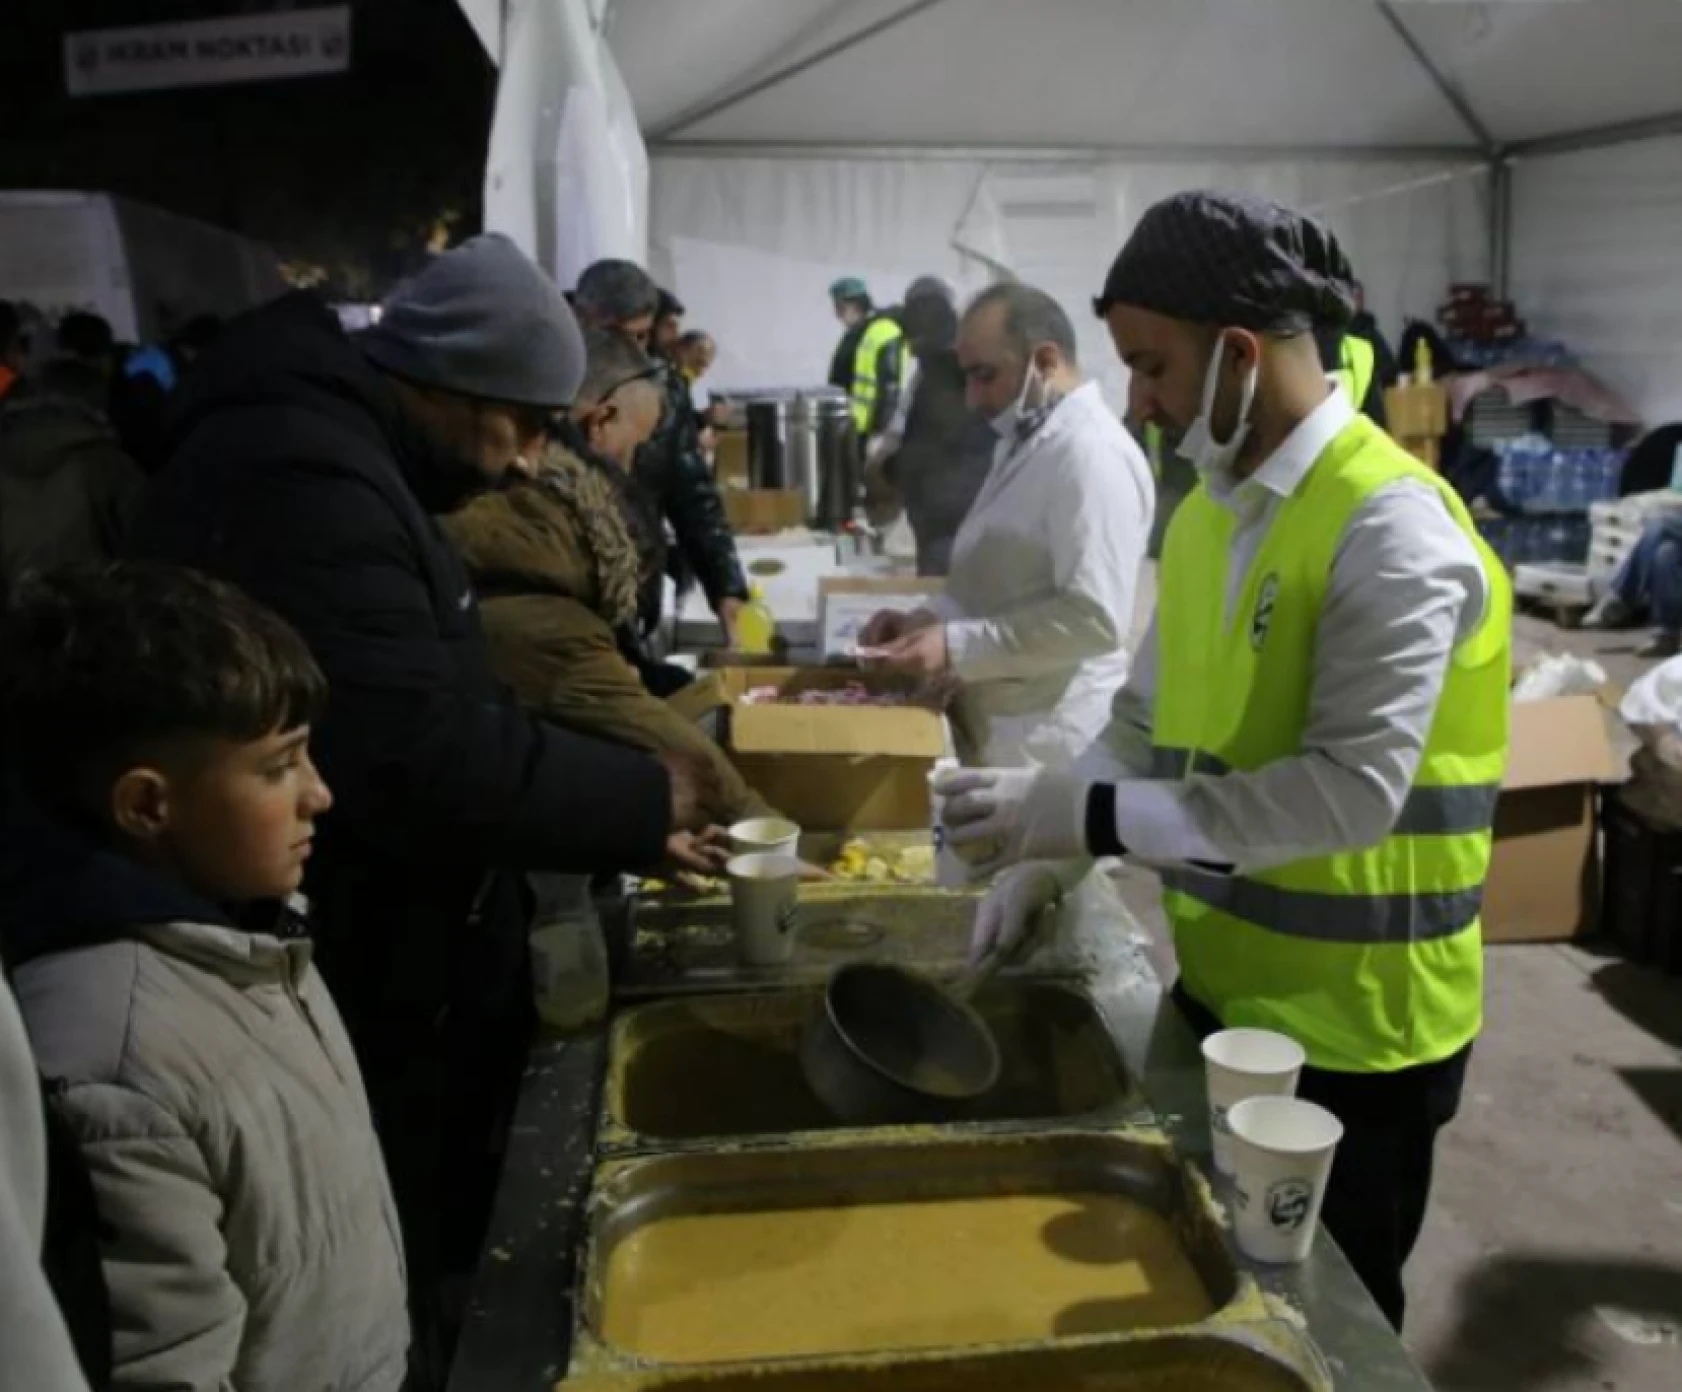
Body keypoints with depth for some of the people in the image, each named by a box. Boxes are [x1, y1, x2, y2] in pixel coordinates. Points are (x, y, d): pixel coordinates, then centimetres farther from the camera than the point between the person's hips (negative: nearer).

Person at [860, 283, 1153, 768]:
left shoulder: (1091, 453, -18)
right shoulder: (1022, 441, 12)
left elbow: (1093, 617, -25)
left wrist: (956, 646, -24)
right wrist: (928, 620, 4)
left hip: (1043, 742, -9)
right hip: (989, 725, 9)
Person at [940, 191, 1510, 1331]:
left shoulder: (1390, 524, -21)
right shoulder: (1210, 511, 4)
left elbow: (1352, 790, -28)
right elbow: (1149, 721, 9)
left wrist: (1094, 815, -27)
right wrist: (1050, 856, -4)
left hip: (1352, 1021, -7)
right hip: (1222, 983, 7)